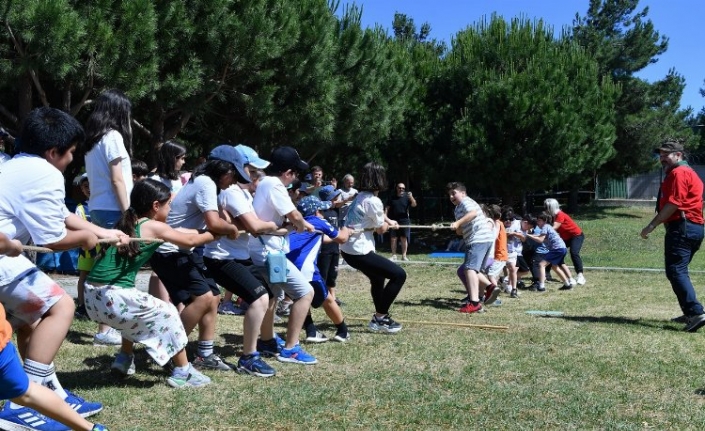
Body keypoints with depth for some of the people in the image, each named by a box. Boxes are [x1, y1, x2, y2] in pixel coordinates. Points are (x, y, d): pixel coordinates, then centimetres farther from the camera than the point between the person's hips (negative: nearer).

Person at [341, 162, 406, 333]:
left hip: (349, 249, 10)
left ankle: (380, 316, 36)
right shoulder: (373, 201, -17)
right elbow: (381, 229, -2)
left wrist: (388, 221, 34)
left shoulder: (361, 196, 10)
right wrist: (388, 223, 18)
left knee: (378, 277, 30)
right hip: (358, 251, -10)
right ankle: (379, 318, -3)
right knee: (399, 275, -8)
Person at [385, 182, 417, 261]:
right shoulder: (392, 198, 6)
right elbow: (387, 208, 8)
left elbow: (414, 205, -8)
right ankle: (394, 255, 8)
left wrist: (411, 197, -25)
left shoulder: (407, 197, 3)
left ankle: (404, 256, 7)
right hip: (393, 221, 1)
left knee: (404, 238, 1)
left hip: (404, 220, -1)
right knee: (393, 238, 1)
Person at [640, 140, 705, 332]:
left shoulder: (679, 173, -9)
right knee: (679, 271, 17)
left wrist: (652, 225, -17)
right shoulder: (687, 172, 24)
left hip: (682, 228, -11)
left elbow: (673, 204, -18)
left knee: (675, 271, -15)